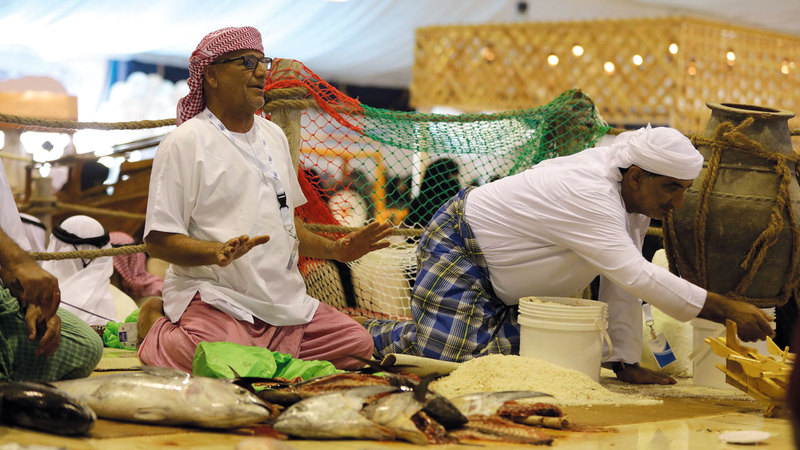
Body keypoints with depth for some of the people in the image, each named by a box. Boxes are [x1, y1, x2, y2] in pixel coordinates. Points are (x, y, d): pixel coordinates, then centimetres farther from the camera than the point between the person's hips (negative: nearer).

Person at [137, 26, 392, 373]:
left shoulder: (274, 136, 18)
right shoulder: (184, 143, -6)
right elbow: (159, 240, -11)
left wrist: (335, 249, 11)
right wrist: (218, 252, -28)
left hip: (285, 300, 7)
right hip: (214, 298, -7)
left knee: (358, 345, -7)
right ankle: (158, 328, 1)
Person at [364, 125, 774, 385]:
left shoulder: (633, 192, -4)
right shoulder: (588, 196, -34)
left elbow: (621, 282, -3)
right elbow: (636, 277, -42)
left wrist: (627, 364, -8)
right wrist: (727, 310, -40)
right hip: (457, 247, -9)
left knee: (512, 350, -3)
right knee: (452, 356, -23)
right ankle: (375, 335, 4)